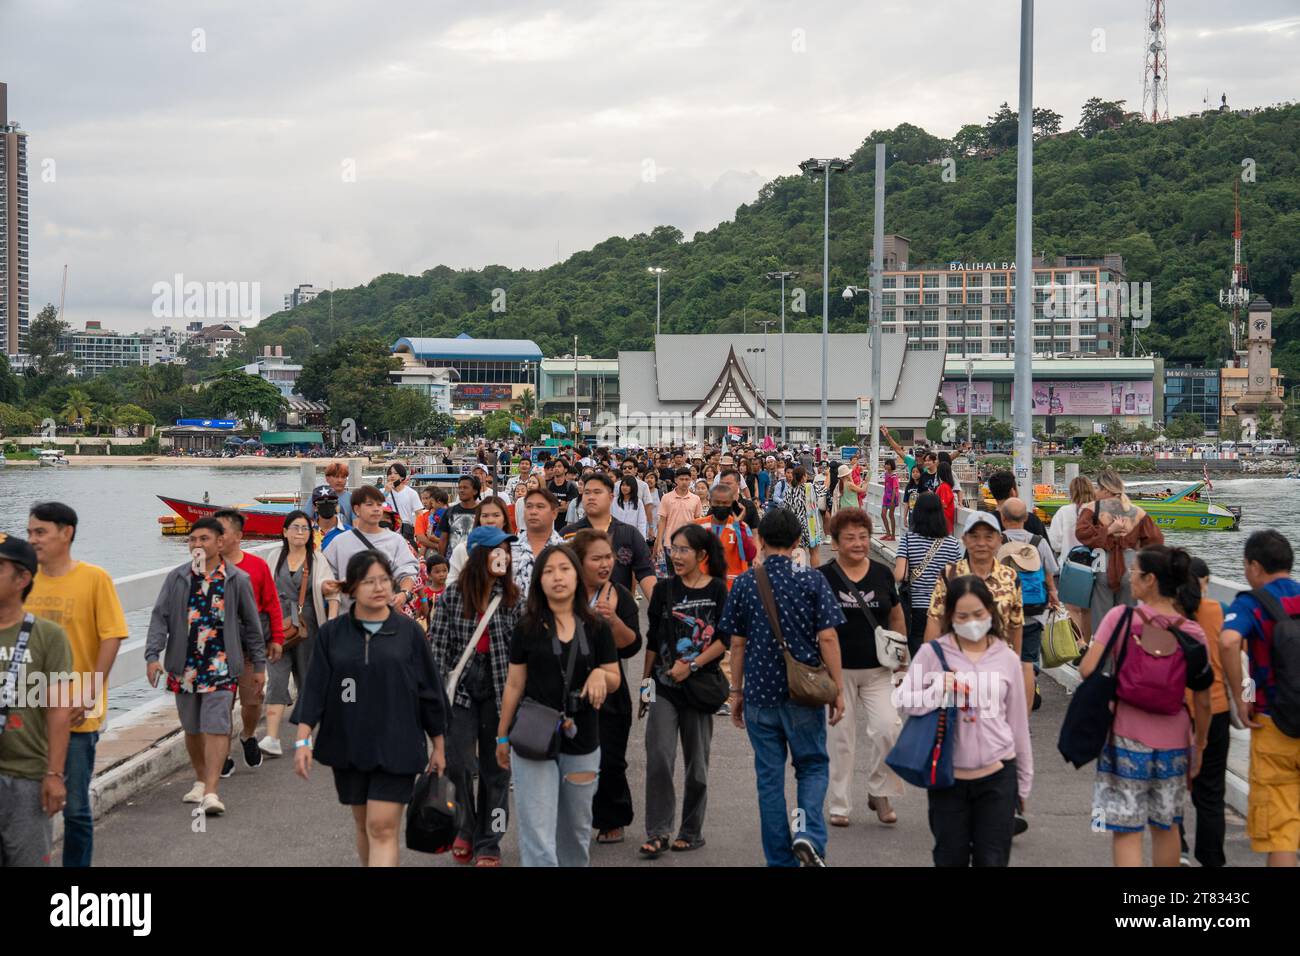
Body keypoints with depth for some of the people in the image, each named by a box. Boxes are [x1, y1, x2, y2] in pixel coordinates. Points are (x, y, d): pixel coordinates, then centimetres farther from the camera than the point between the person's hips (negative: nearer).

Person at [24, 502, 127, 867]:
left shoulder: (94, 578, -7)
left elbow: (111, 637, -8)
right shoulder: (26, 579, 5)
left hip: (77, 714, -4)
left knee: (75, 808, 5)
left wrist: (88, 697, -11)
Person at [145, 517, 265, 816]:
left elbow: (251, 625, 9)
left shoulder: (237, 580, 3)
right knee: (192, 728, 13)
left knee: (216, 727, -11)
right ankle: (201, 781, 31)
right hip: (184, 666, 3)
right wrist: (153, 655, -12)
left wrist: (259, 666, 10)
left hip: (221, 666, -3)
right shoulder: (177, 578, 6)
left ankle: (210, 793, -16)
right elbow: (160, 617, 2)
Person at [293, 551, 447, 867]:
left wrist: (438, 745, 8)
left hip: (395, 748, -2)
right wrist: (303, 739, -8)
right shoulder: (332, 634, 3)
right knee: (363, 825, 14)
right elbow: (314, 688, 1)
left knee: (383, 829, -10)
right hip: (348, 745, 3)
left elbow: (430, 690, 5)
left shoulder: (409, 632, 0)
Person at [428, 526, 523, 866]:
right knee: (459, 763, -3)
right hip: (461, 686, -1)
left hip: (498, 687, 1)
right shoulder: (453, 595, -1)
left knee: (495, 767, 5)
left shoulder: (512, 597, 2)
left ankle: (488, 843, 14)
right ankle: (464, 831, 20)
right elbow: (438, 644, 0)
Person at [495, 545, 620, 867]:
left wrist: (600, 674, -14)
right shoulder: (528, 629, 0)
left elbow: (614, 681, 9)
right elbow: (514, 685, 6)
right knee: (538, 836, -8)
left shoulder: (596, 629, 4)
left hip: (581, 742, 2)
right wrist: (502, 736, 8)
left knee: (576, 831, 14)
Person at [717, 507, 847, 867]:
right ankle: (810, 833, -10)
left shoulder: (744, 584, -1)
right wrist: (838, 689, 0)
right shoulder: (812, 581, -5)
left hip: (759, 692, 1)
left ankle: (780, 858, 13)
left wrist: (737, 692, 11)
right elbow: (827, 638, -8)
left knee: (769, 777, 10)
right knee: (813, 766, 14)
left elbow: (737, 643, 2)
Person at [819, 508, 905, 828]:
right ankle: (840, 805, 17)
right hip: (839, 670, -2)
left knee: (887, 727, -12)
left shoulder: (882, 574, 5)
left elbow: (896, 615, 18)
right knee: (840, 737, 5)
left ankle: (879, 793, 9)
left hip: (877, 669, 2)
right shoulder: (823, 577, -3)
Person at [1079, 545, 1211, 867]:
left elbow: (1088, 669, -15)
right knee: (1166, 826, 21)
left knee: (1126, 831, 3)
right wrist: (1199, 745, 13)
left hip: (1125, 738, -3)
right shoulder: (1193, 633, -3)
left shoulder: (1120, 617, -10)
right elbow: (1203, 701, 0)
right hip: (1173, 739, 3)